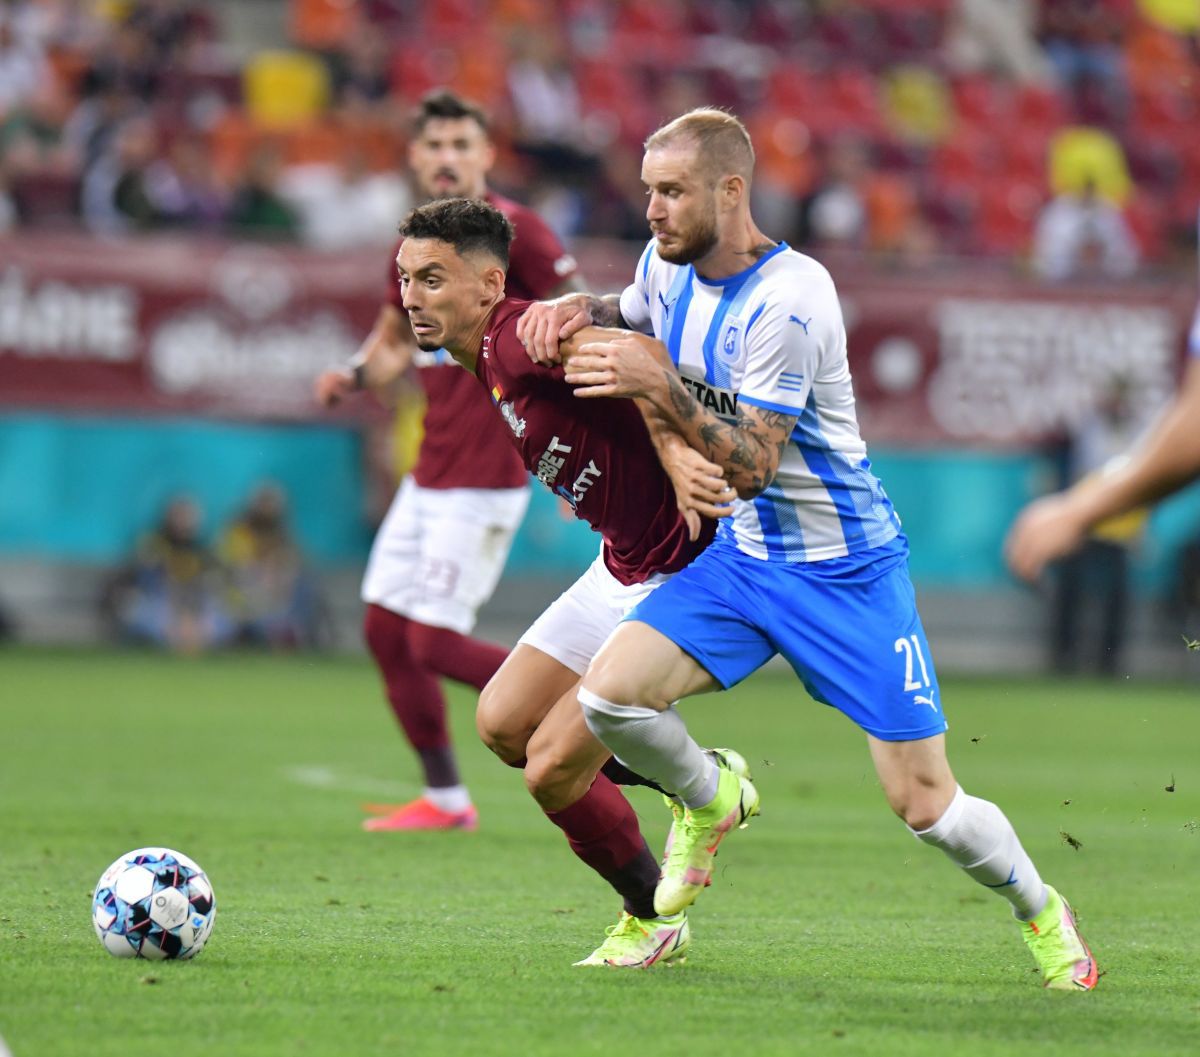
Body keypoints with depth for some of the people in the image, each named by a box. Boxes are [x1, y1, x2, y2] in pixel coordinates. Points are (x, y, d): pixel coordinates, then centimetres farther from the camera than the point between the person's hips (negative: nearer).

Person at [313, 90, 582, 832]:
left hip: (487, 473, -8)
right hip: (430, 472, 8)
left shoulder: (513, 228, -11)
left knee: (435, 643, -11)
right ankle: (445, 799, 18)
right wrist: (359, 375, 5)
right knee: (385, 628, 8)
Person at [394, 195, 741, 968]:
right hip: (622, 566, 10)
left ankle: (654, 919, 16)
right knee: (502, 724, 11)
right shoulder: (490, 363, 10)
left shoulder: (517, 339, -20)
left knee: (552, 768, -8)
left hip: (680, 577, -10)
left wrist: (676, 455, -47)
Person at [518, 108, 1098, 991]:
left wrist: (661, 389, -34)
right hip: (739, 555, 6)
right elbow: (630, 314, 24)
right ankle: (712, 802, 14)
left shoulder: (788, 300, -25)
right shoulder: (668, 265, -2)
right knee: (610, 695, -17)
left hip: (845, 568, -6)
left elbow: (752, 467, -25)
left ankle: (1042, 912, 23)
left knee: (925, 804, -6)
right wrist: (576, 309, 2)